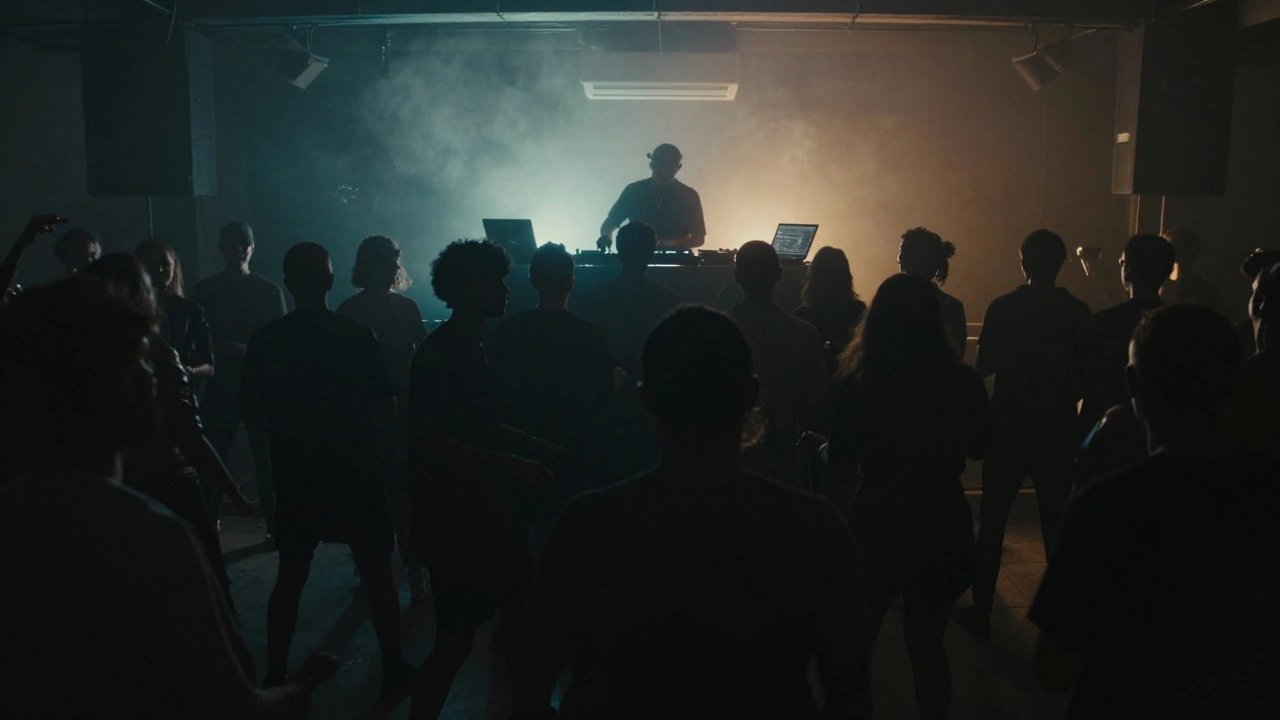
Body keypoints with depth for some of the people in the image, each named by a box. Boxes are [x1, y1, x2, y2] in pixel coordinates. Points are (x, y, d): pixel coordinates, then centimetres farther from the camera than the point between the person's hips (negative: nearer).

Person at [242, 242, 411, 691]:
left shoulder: (266, 341, -6)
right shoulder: (357, 336, -12)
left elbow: (253, 414, -1)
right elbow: (386, 408, -8)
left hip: (295, 475, 2)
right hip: (354, 473, -2)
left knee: (291, 575, 14)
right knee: (377, 570, 10)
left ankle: (275, 675, 18)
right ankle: (393, 667, 17)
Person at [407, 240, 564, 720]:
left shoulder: (474, 346, 10)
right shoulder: (437, 354, -16)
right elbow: (427, 442, -24)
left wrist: (545, 451, 14)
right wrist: (512, 465, -25)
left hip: (487, 509, 9)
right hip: (452, 516, -9)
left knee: (519, 607, 17)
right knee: (457, 638, -4)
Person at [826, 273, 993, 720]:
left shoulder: (857, 385, -18)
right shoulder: (962, 382, -13)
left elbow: (840, 472, -11)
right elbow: (981, 448, 5)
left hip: (877, 525, -2)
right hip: (943, 526, 2)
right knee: (926, 645, 20)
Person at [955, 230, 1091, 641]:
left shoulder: (1003, 308, -9)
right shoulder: (1078, 312, -4)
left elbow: (983, 368, -5)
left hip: (1009, 429, -1)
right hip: (1057, 432, 2)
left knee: (992, 522, 7)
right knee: (1057, 524, 12)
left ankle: (981, 612, 10)